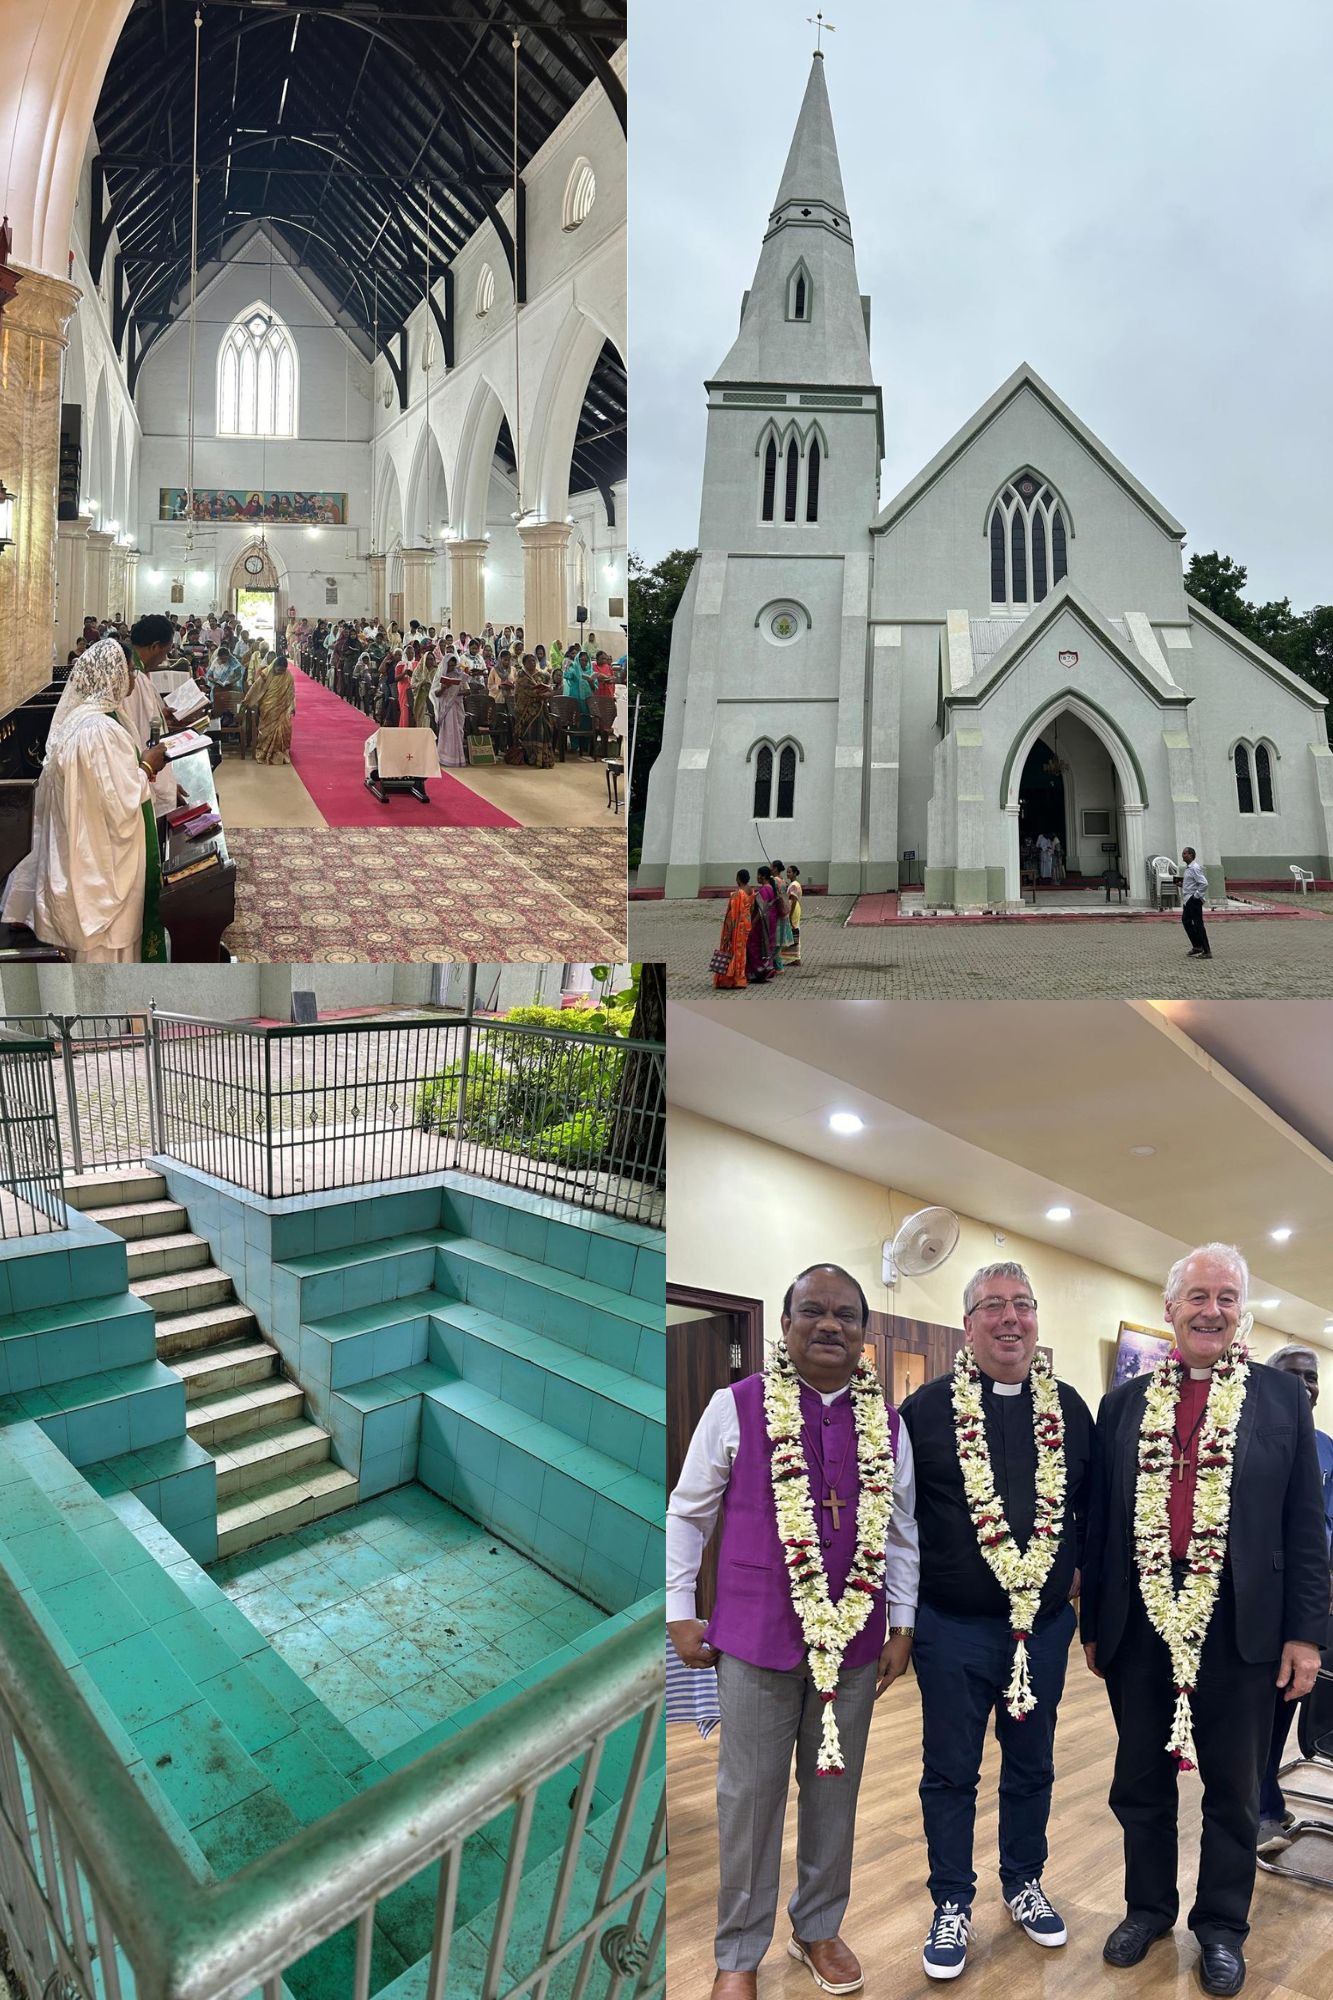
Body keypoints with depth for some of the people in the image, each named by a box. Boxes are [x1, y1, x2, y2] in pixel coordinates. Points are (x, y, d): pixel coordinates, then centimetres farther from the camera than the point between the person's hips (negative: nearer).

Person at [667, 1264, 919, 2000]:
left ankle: (819, 1929, 40)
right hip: (756, 1636, -3)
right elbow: (687, 1515, -2)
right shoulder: (736, 1407, -10)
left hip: (855, 1639, 3)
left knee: (834, 1791, 17)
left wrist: (901, 1626, 9)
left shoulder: (887, 1422, 0)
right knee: (749, 1796, 10)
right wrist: (679, 1612, -2)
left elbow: (900, 1533, 9)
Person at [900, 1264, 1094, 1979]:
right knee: (950, 1772, 11)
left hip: (1044, 1625, 3)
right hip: (953, 1629, -3)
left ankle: (1023, 1883, 42)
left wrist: (1075, 1571, 7)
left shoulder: (1069, 1409, 1)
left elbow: (1092, 1503, 12)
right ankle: (952, 1905, 30)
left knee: (1032, 1766, 20)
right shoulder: (928, 1407, -9)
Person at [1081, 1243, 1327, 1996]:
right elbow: (1101, 1521, 5)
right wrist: (1093, 1623, 7)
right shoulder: (1126, 1403, 2)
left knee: (1233, 1789, 15)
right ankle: (1149, 1906, 38)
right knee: (1141, 1782, 17)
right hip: (1141, 1621, 2)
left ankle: (1222, 1925, 36)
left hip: (1240, 1625, -1)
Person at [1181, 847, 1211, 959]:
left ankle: (1206, 951, -2)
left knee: (1198, 925, -6)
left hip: (1194, 900, -10)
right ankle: (1197, 947, 26)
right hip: (1187, 900, 10)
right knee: (1186, 921, 17)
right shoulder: (1188, 868, 13)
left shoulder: (1195, 868, -17)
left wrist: (1196, 895, -19)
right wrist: (1182, 884, 9)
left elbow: (1204, 883, -24)